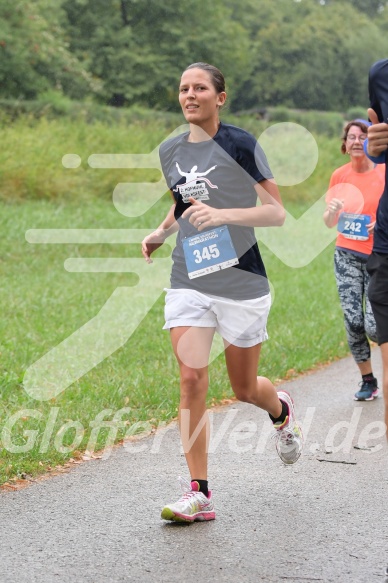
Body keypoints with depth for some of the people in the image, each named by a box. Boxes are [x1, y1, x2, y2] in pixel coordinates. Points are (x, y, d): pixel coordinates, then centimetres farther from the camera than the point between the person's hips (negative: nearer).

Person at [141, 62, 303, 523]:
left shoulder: (240, 145, -8)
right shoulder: (169, 152, 8)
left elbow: (277, 212, -9)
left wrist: (223, 214, -24)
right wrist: (161, 233, 8)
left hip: (241, 282, -3)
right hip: (189, 282, 4)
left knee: (245, 390, 8)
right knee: (191, 378, -12)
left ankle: (281, 411, 46)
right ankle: (198, 493, -7)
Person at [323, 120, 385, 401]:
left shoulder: (383, 174, -6)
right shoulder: (339, 176, 5)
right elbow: (330, 223, 10)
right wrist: (332, 211, -12)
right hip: (347, 255, 3)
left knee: (374, 326, -11)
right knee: (353, 322, -2)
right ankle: (368, 381, 15)